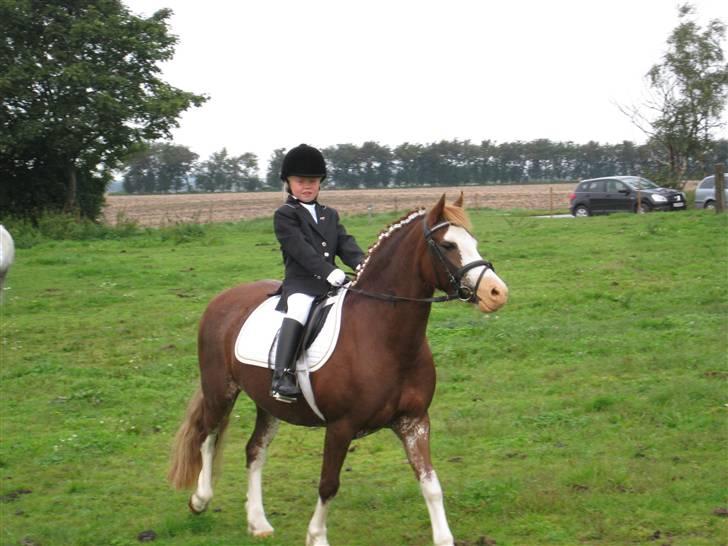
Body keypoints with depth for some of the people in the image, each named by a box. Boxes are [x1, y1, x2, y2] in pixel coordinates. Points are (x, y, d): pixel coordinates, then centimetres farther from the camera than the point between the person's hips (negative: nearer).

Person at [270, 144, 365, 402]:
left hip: (332, 282, 7)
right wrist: (328, 271, -24)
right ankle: (282, 376, -41)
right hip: (300, 282, -6)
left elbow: (346, 245, 9)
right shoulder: (285, 215, 2)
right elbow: (301, 249, -12)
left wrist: (363, 265, -12)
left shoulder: (330, 215, 23)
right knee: (298, 313, -34)